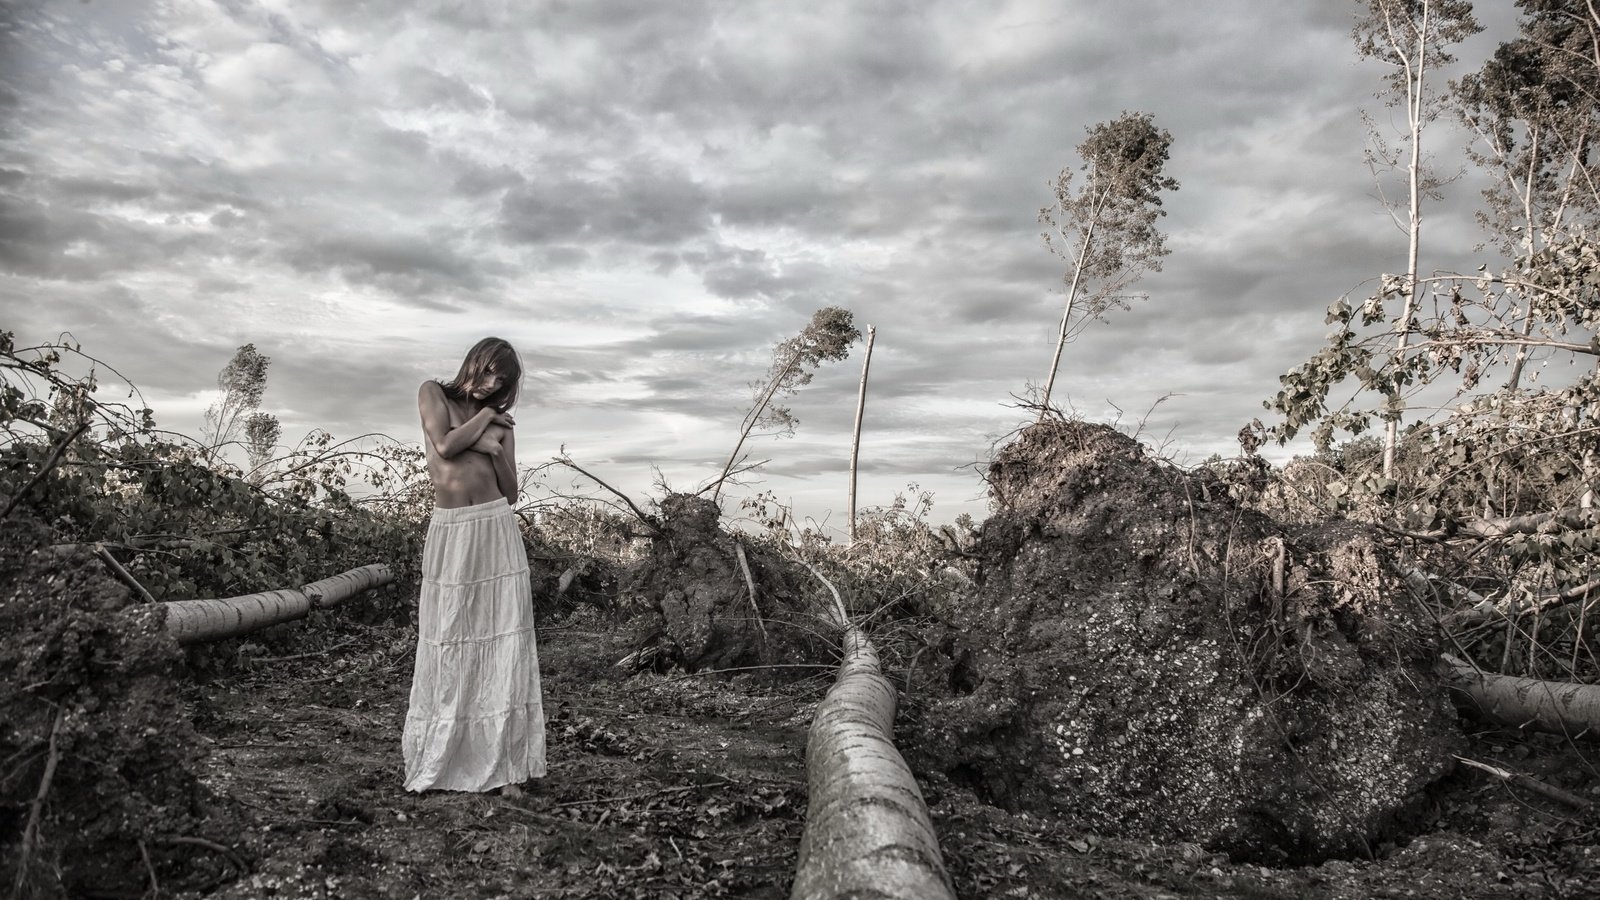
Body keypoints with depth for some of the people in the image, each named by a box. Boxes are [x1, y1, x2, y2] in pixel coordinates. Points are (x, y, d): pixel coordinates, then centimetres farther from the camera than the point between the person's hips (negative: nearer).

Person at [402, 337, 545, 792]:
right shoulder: (434, 394, 10)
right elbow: (444, 446, -7)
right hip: (449, 532, -1)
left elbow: (511, 492, 8)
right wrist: (482, 419, 3)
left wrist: (493, 447, -6)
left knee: (502, 642, -2)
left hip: (495, 529, 2)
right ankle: (438, 761, 14)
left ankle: (503, 761, 4)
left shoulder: (501, 422, 14)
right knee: (447, 645, 1)